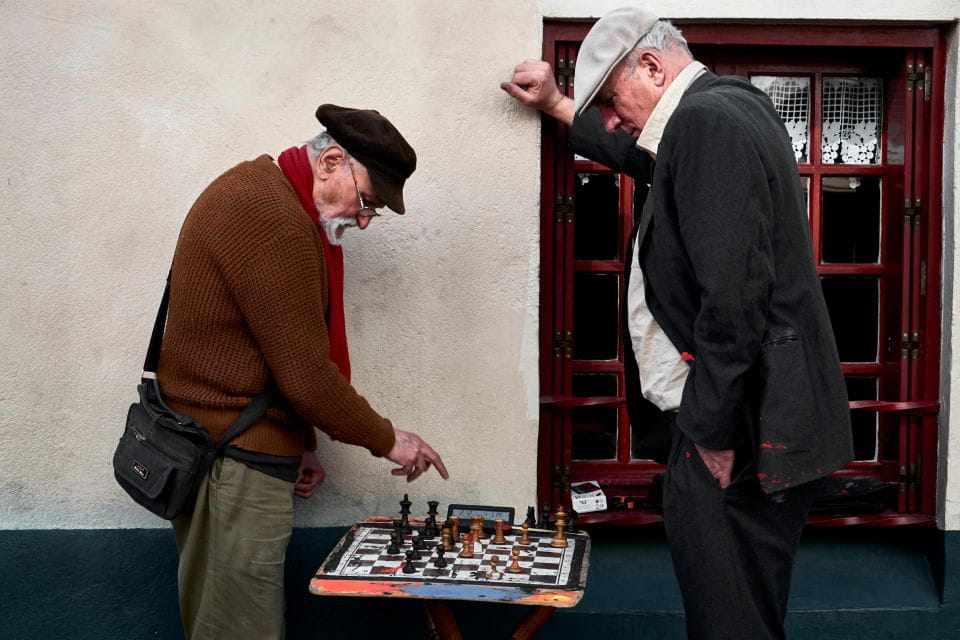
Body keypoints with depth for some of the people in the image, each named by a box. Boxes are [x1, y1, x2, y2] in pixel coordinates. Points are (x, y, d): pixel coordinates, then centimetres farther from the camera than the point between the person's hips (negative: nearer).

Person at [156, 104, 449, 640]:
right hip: (238, 464, -11)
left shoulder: (257, 192, 14)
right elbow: (306, 375, -19)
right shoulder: (274, 219, -20)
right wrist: (387, 440, -6)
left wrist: (298, 446, 15)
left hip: (211, 448, 11)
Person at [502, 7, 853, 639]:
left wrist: (715, 431, -19)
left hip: (744, 429, -11)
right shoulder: (735, 105, 15)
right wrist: (557, 104, 39)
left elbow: (733, 291, -25)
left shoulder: (706, 119, -17)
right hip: (773, 417, 11)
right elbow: (651, 159, 36)